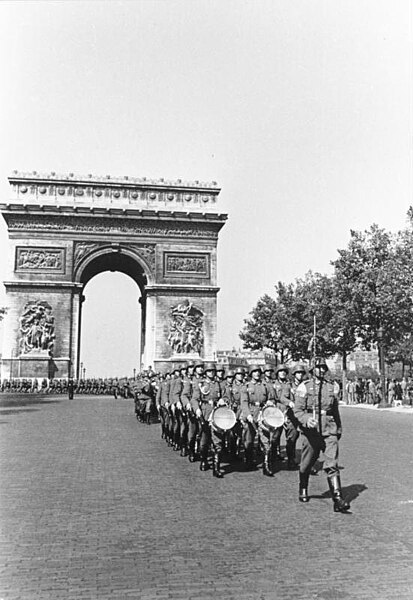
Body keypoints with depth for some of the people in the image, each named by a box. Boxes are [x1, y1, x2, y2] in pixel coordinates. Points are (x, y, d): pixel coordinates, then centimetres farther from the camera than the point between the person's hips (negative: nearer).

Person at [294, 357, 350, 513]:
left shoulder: (332, 387, 8)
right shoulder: (304, 387, -2)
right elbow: (297, 411, -6)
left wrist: (339, 429, 25)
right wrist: (307, 420, -25)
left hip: (329, 431, 1)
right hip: (311, 431, -1)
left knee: (332, 465, -10)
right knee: (306, 465, 12)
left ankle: (338, 500, -13)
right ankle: (303, 491, 38)